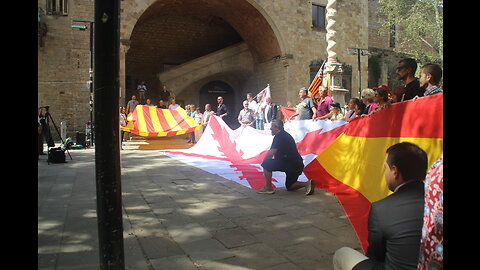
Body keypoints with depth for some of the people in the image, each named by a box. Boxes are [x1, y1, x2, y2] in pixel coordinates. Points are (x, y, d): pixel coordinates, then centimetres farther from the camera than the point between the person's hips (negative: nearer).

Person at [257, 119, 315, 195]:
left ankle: (268, 187, -2)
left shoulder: (279, 136, -11)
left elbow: (271, 153, -18)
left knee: (266, 164, -6)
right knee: (289, 187, 24)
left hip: (290, 165, -10)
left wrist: (264, 160, 0)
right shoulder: (286, 135, 20)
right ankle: (307, 183, 4)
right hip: (297, 165, 10)